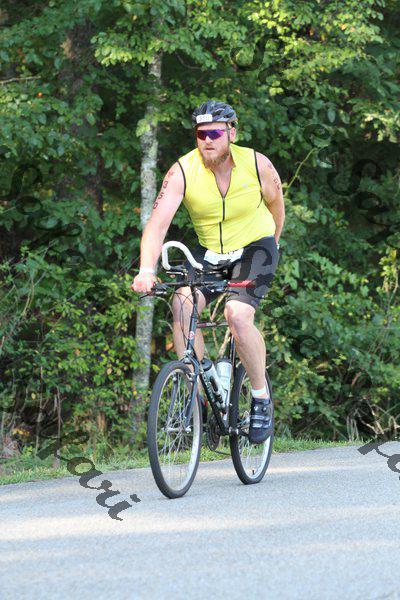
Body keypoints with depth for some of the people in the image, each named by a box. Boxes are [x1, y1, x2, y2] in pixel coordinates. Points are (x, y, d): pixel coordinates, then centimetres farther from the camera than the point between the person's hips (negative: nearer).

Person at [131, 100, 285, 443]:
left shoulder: (257, 165, -16)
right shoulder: (183, 171, -17)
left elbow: (276, 205, 4)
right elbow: (158, 222, -26)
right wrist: (146, 270, -41)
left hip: (254, 249, -2)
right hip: (208, 253, 2)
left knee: (237, 314, -27)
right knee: (183, 305, -25)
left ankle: (262, 397, -7)